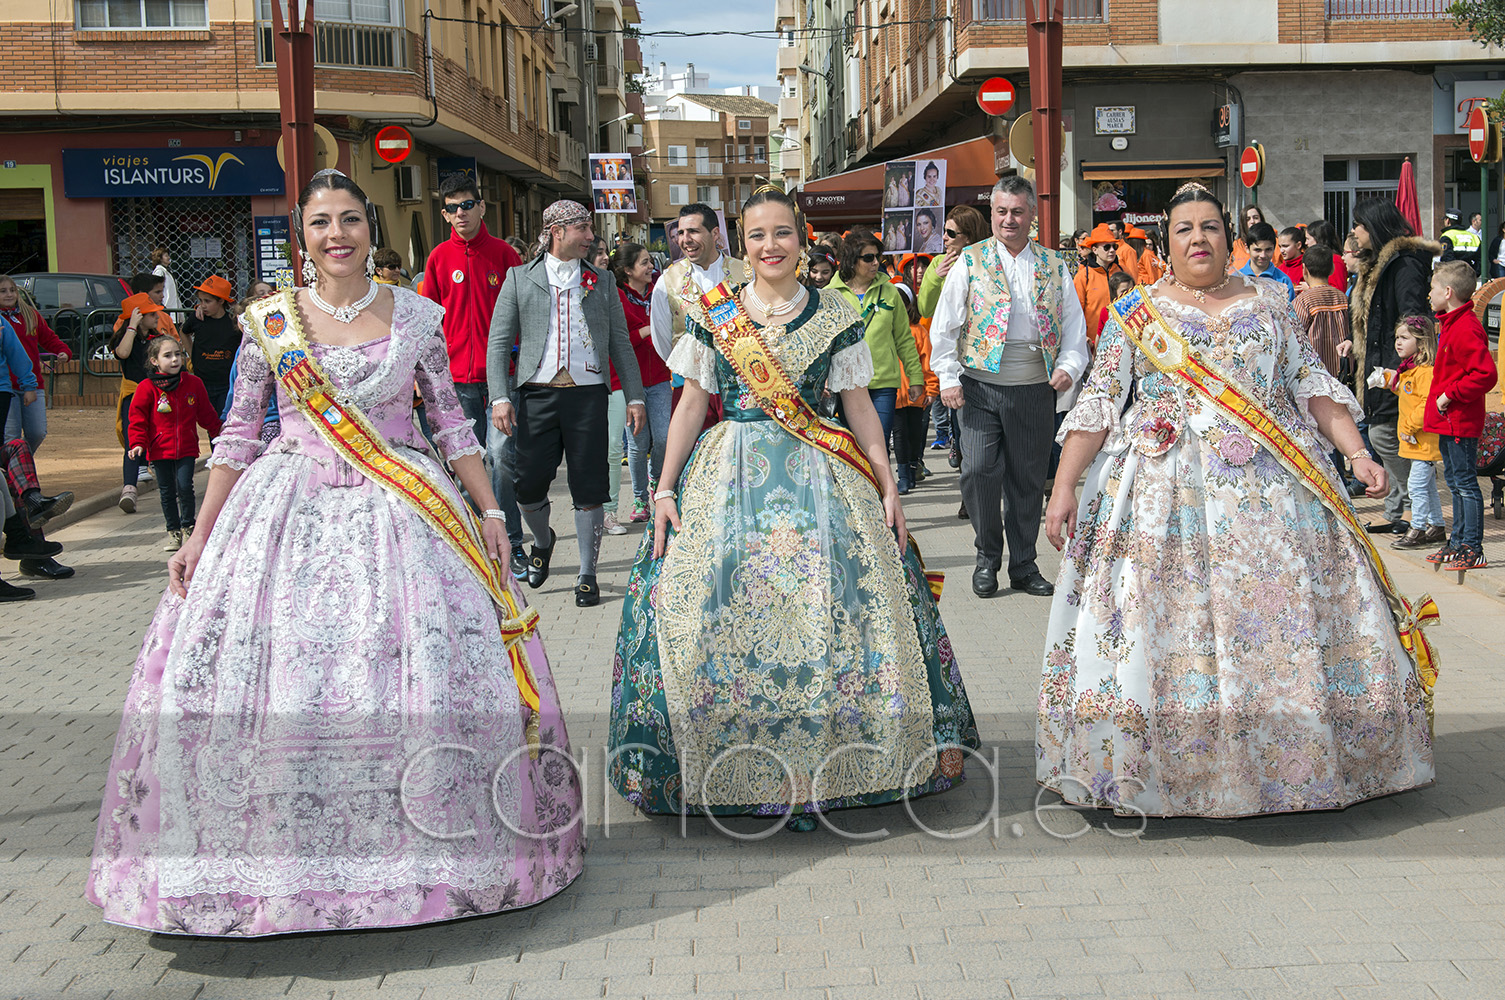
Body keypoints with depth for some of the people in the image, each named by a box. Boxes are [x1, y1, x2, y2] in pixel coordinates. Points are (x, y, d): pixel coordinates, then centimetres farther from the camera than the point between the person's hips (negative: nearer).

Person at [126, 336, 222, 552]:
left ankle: (188, 526, 12)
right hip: (159, 449, 0)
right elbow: (138, 418, -2)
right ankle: (173, 530, 19)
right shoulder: (147, 388, -4)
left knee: (185, 487, -7)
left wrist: (219, 433, 20)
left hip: (186, 448, 1)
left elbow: (206, 413, 15)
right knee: (167, 492, 7)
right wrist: (138, 443, -11)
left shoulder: (193, 383, 4)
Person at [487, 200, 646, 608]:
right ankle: (543, 540, 31)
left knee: (589, 489, -1)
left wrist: (634, 396, 5)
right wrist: (500, 397, -7)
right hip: (536, 394, -1)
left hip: (588, 393, 1)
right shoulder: (520, 279, 8)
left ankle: (587, 575, 12)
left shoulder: (602, 281, 13)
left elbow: (620, 342, 13)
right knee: (527, 487, -1)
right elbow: (499, 341, 5)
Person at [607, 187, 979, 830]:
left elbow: (858, 404, 8)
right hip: (729, 475, 0)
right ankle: (732, 766, 6)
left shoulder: (836, 317, 6)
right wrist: (665, 489, 0)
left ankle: (812, 771, 2)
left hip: (820, 477, 0)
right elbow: (691, 404, 6)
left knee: (826, 605, -9)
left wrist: (886, 483, 1)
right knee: (716, 606, -8)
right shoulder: (712, 315, 6)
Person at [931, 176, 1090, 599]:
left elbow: (1074, 325, 10)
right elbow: (945, 325, 3)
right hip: (980, 388, -2)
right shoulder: (970, 262, 4)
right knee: (979, 471, -11)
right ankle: (987, 557, 9)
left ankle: (1024, 565, 19)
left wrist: (1069, 367, -6)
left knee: (1029, 479, 7)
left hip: (1035, 390, 2)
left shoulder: (1054, 266, 10)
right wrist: (948, 378, -5)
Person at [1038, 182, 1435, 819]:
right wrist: (1064, 487, -6)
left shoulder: (1267, 302, 12)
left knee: (1283, 626, -1)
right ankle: (1156, 770, 4)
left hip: (1272, 486, 2)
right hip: (1166, 491, -1)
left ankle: (1296, 760, 12)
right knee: (1165, 621, -6)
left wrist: (1359, 454, 1)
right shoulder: (1134, 312, 7)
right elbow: (1098, 405, 2)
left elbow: (1312, 384, 12)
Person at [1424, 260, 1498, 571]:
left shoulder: (1467, 329, -21)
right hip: (1448, 420, 11)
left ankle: (1473, 550, 0)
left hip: (1460, 421, -11)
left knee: (1465, 483, -5)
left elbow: (1486, 374, -27)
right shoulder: (1451, 324, 13)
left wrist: (1450, 395, -22)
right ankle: (1458, 543, 26)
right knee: (1455, 482, 17)